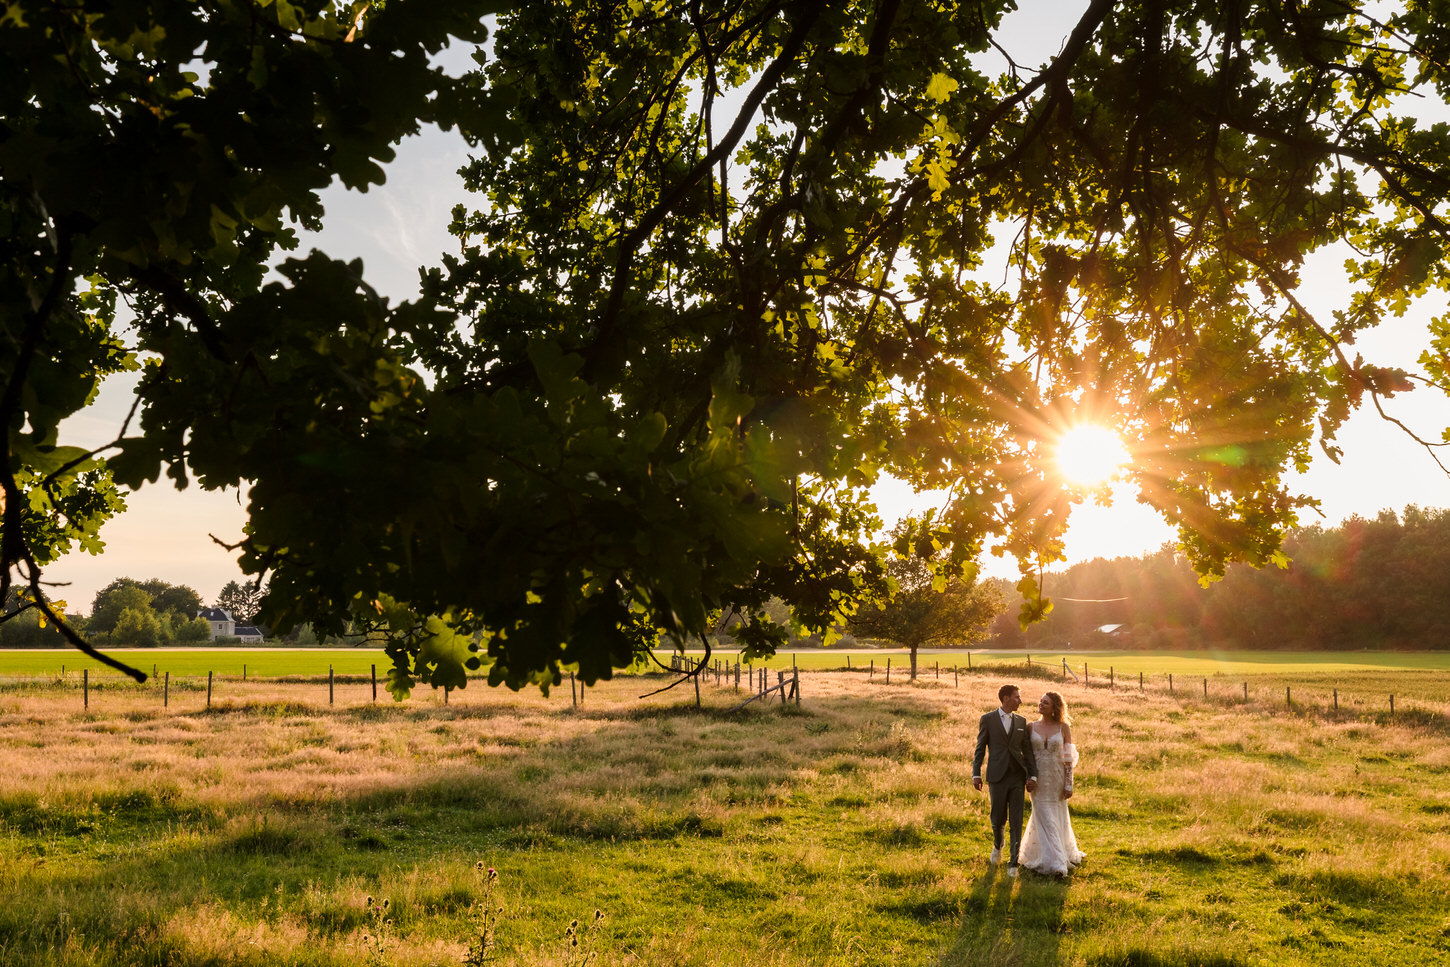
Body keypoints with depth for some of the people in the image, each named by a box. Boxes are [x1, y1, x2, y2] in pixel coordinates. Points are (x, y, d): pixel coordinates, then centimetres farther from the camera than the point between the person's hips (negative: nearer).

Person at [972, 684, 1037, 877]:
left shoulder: (1021, 721, 10)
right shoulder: (987, 719, 1)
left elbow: (1027, 750, 10)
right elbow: (980, 749, 2)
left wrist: (1032, 775, 0)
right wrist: (976, 775, -5)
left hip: (1018, 776, 2)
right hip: (997, 776, -2)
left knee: (1016, 821, -1)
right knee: (998, 819, 4)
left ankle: (1013, 863, 4)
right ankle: (997, 845, 36)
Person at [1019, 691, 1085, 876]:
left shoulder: (1063, 727, -3)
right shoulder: (1032, 727, 1)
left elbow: (1069, 758, -3)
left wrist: (1069, 784, -7)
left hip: (1057, 778, 0)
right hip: (1038, 778, 1)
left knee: (1058, 818, 11)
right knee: (1044, 819, -3)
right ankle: (1053, 863, 1)